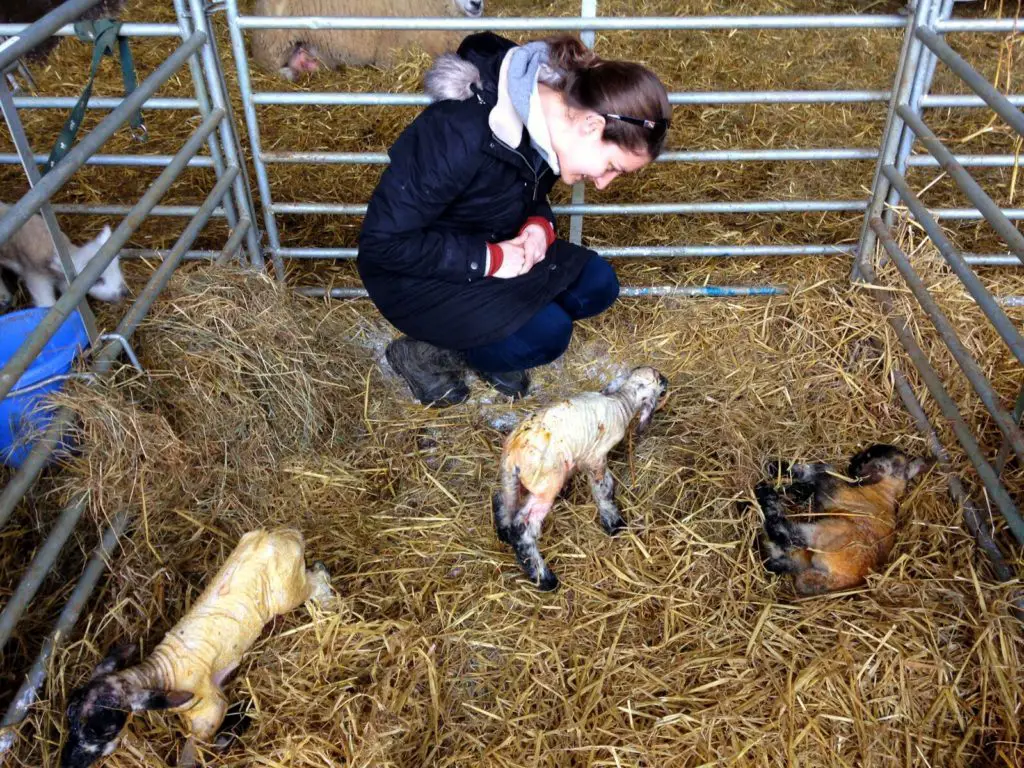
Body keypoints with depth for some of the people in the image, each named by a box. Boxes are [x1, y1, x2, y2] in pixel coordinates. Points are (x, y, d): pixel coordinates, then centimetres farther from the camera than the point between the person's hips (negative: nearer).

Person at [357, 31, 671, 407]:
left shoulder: (547, 119, -10)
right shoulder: (463, 135, -34)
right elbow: (381, 241, -28)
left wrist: (539, 226, -13)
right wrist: (488, 259, -27)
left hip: (487, 253, 8)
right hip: (411, 272, -8)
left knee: (597, 285, -6)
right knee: (545, 334, -24)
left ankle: (476, 338, 7)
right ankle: (425, 352, -1)